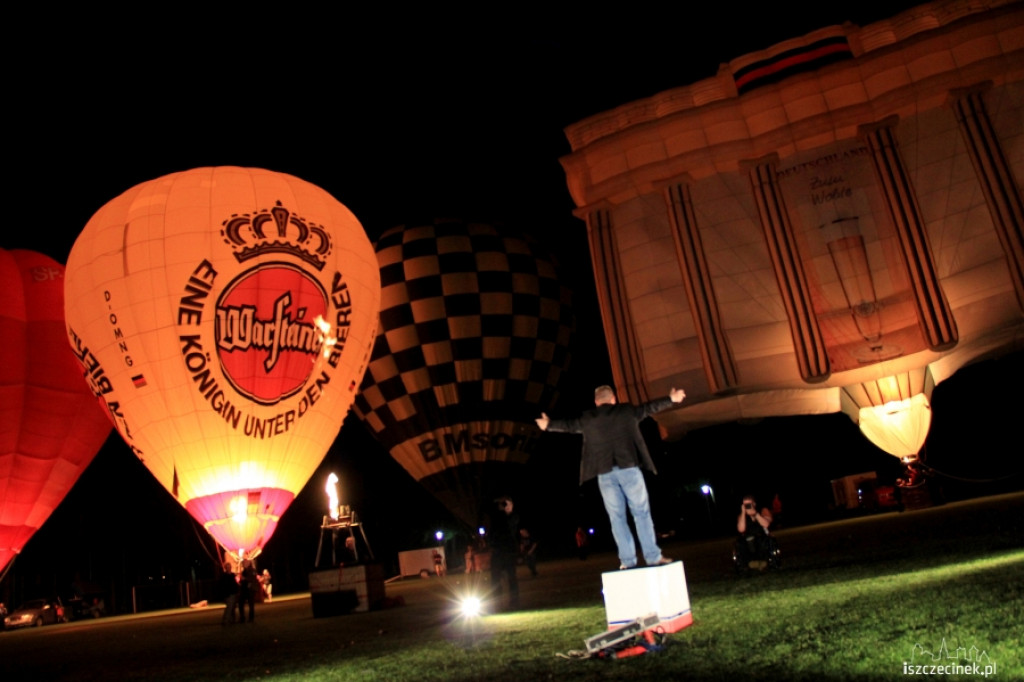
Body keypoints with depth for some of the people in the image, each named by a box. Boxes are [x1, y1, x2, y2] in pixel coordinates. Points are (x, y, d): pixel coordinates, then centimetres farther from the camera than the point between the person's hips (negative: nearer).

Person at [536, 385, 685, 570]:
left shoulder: (587, 418, 12)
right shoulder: (627, 410, 9)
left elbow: (568, 425, 26)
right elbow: (650, 407, 19)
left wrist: (548, 424, 45)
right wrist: (671, 400, 34)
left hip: (605, 473, 1)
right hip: (628, 468, -1)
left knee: (617, 518, 5)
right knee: (641, 513, 3)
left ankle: (627, 560, 3)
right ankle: (653, 557, 0)